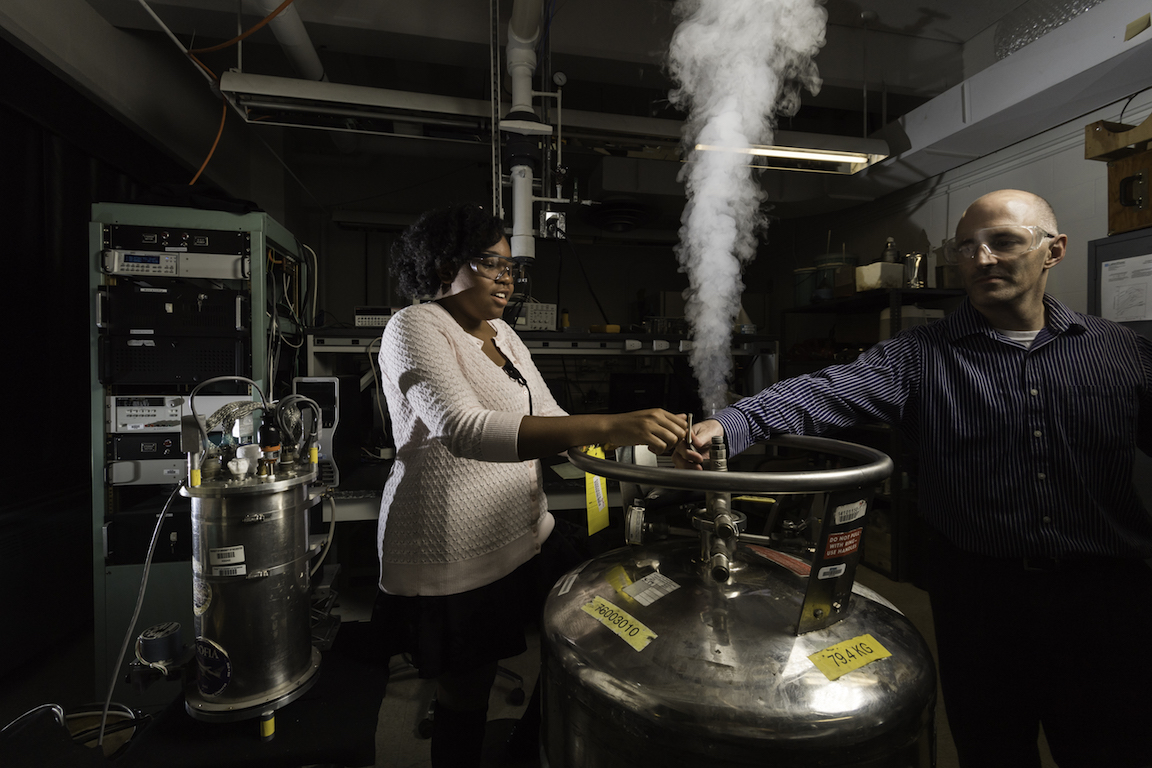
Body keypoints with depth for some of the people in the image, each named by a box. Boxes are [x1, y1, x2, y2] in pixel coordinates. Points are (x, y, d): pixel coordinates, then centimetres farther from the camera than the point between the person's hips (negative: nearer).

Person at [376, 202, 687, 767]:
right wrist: (608, 426, -40)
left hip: (528, 535, 8)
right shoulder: (416, 328, -15)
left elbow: (548, 422, 10)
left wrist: (638, 438, -6)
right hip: (453, 560, -7)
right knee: (467, 700, 11)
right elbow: (465, 430, -33)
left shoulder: (501, 333, 10)